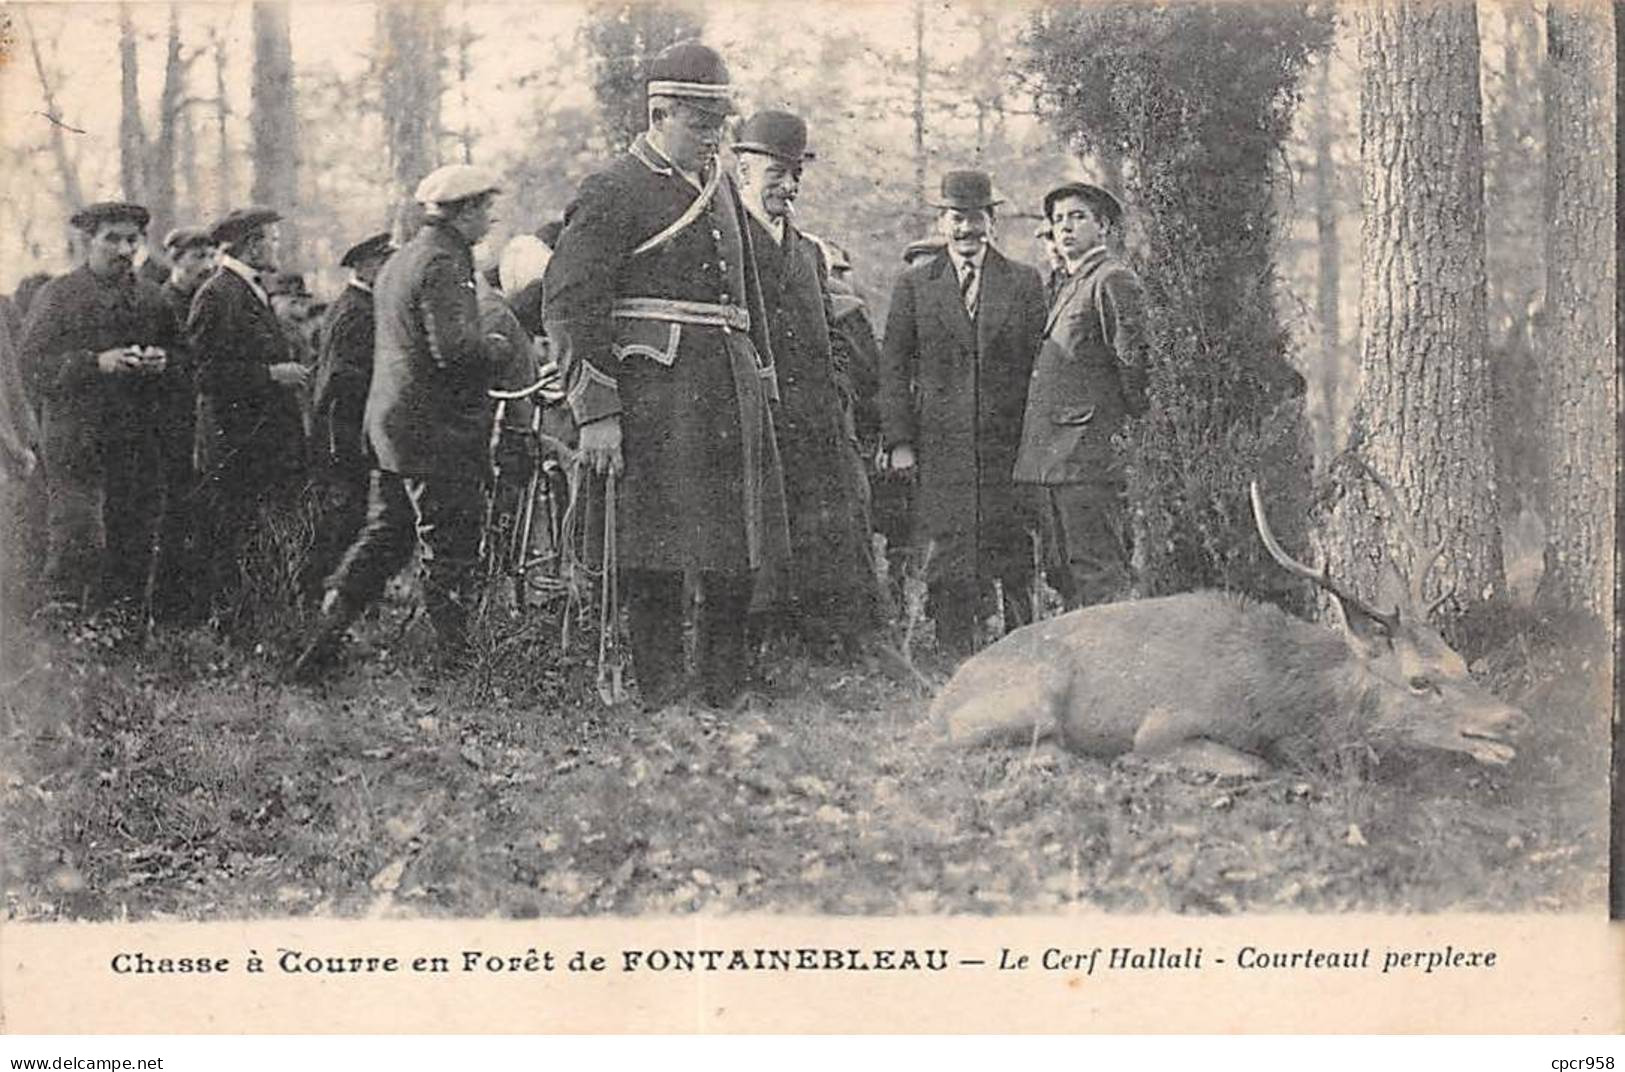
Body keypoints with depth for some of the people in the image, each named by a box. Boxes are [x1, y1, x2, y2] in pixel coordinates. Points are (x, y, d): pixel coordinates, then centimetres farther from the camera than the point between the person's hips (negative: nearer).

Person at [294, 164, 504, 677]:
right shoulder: (444, 263, -15)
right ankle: (457, 661, 5)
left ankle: (322, 643, 11)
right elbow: (454, 350, -25)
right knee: (450, 553, -2)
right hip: (436, 429, -9)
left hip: (389, 422, 9)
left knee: (383, 538, 14)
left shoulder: (397, 261, 17)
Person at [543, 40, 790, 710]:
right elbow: (571, 307, -10)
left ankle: (726, 701, 18)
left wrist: (762, 390, 20)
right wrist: (596, 412, -15)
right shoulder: (613, 192, -5)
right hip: (654, 390, -7)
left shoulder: (722, 188, 19)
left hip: (731, 394, 7)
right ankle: (662, 705, 4)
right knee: (658, 563, -4)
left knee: (739, 556, 8)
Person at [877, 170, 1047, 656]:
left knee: (1016, 563, 1)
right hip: (941, 447, 0)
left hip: (1009, 445, 0)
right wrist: (899, 441, -3)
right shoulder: (914, 283, 8)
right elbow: (894, 365, 5)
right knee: (947, 565, 0)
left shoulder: (1025, 282, 8)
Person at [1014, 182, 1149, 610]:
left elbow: (1133, 361, -13)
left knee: (1096, 576, -9)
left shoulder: (1113, 280, -8)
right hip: (1054, 460, 10)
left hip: (1088, 458, -10)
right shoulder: (1070, 284, 22)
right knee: (1063, 575, 11)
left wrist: (1133, 429, -9)